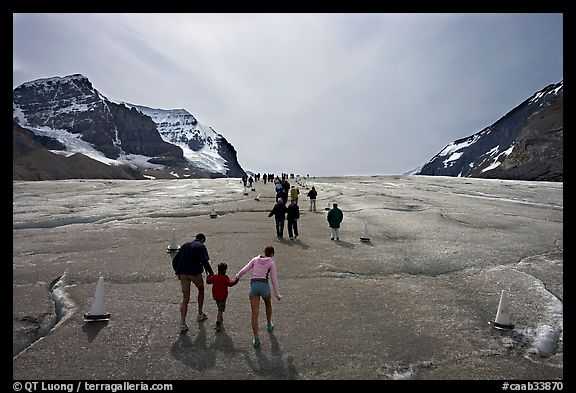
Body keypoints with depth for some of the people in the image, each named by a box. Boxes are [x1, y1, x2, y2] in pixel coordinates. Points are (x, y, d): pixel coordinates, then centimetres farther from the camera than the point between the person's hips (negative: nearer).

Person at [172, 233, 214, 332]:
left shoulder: (185, 245, 16)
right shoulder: (201, 246, -2)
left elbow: (174, 261, 15)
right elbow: (204, 261, -17)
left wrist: (178, 273, 24)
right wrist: (210, 272, -6)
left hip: (183, 274, 5)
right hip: (195, 273, -4)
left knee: (185, 299, 8)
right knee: (201, 290, 24)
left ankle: (182, 324, -1)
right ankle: (200, 314, 33)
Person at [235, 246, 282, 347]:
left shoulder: (255, 259, 13)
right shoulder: (271, 263, 7)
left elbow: (245, 269, 12)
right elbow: (274, 279, 4)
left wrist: (238, 276, 33)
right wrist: (277, 294, 9)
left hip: (253, 285, 1)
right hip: (264, 285, -1)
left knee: (254, 313, 0)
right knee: (268, 304, 31)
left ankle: (256, 339, -6)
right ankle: (269, 325, 49)